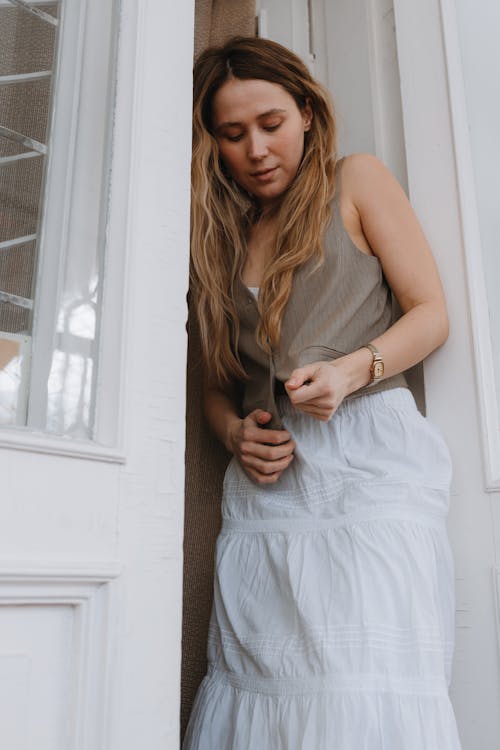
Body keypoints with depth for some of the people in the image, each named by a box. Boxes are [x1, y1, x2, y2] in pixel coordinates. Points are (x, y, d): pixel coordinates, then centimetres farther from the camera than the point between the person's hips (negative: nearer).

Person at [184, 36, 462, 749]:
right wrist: (236, 433, 0)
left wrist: (352, 369, -13)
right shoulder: (222, 236, 21)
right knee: (250, 687, -3)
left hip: (368, 457, -3)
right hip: (267, 480, 4)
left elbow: (432, 313, 5)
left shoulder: (356, 181, 12)